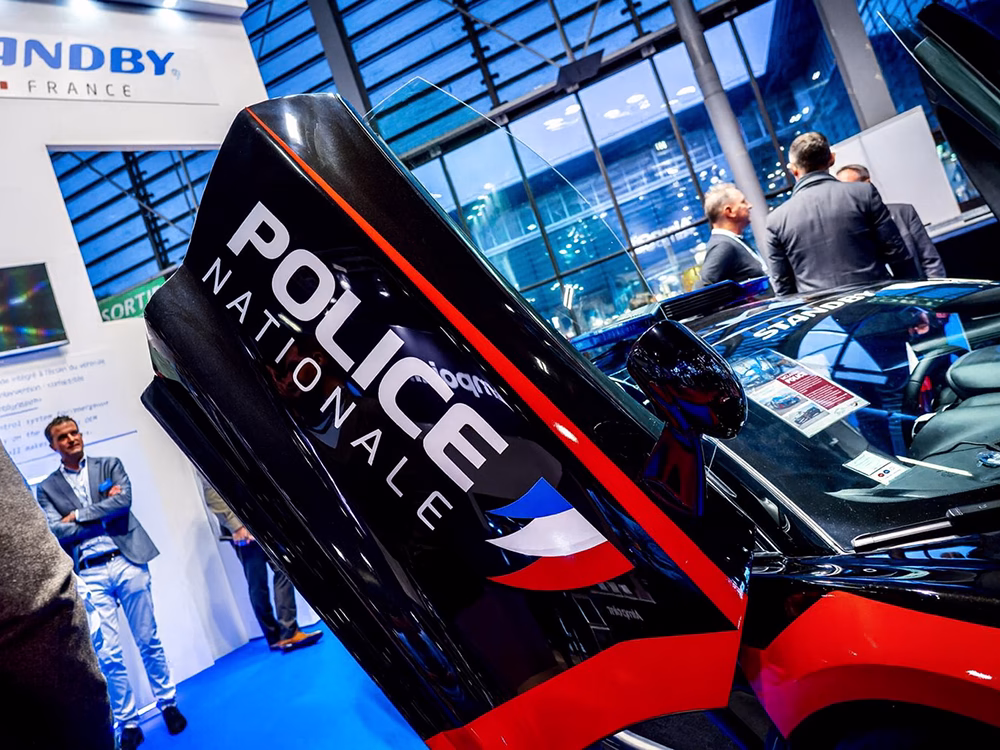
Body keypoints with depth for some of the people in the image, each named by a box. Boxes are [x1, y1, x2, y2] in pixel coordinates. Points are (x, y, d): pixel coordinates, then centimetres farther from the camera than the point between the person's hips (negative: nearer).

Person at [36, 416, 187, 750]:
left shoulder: (109, 466, 8)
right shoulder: (47, 488, 8)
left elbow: (124, 502, -9)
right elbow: (57, 531, -5)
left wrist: (79, 515, -8)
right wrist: (104, 514, -7)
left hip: (127, 561, 0)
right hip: (90, 574, 0)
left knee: (149, 642, 9)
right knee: (108, 654, 1)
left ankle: (168, 704, 24)